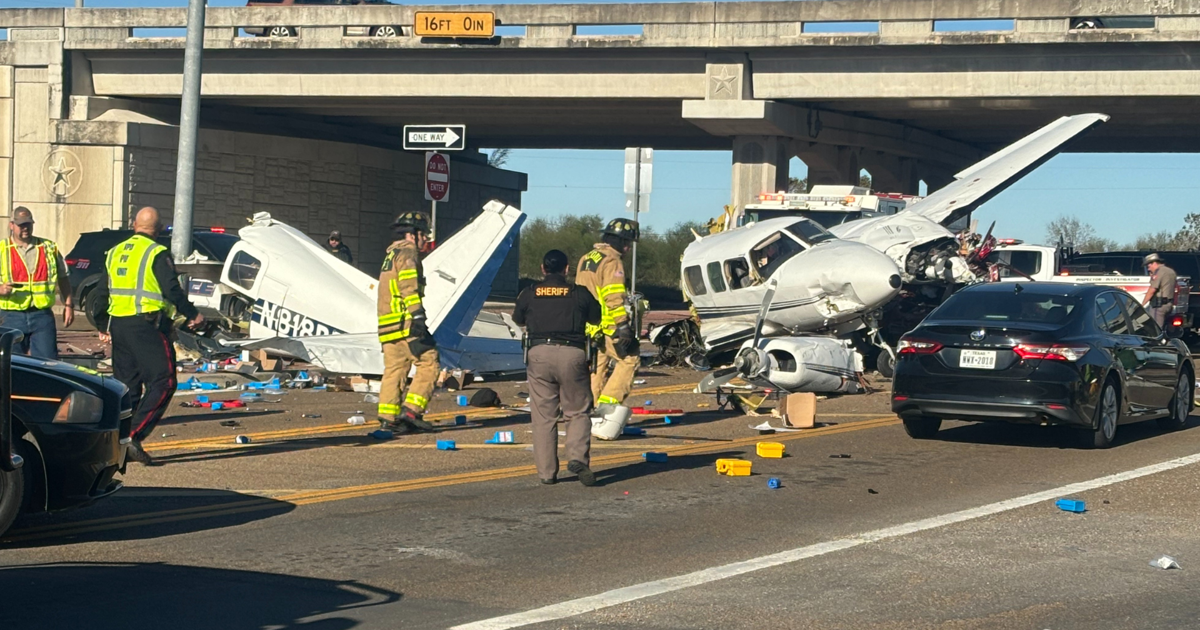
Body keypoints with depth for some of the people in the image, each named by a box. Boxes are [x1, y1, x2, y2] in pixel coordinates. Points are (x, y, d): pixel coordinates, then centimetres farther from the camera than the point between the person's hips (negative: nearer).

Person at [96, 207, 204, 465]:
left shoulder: (114, 253, 14)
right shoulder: (157, 254, -7)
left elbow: (101, 293, 17)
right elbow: (172, 290, -13)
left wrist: (103, 327, 27)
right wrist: (192, 315, 0)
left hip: (118, 324, 7)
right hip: (147, 325, -7)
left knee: (126, 385, 13)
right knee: (162, 383, -4)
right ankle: (133, 435, -16)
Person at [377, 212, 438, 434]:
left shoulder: (390, 255, 25)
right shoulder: (407, 253, -5)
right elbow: (409, 287, -17)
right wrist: (418, 315, -25)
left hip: (388, 323, 10)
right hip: (405, 323, -10)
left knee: (394, 368, 9)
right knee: (428, 362, -7)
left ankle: (388, 416, 5)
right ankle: (411, 410, -13)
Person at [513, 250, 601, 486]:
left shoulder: (530, 293, 8)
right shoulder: (579, 293, 6)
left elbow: (518, 319, 24)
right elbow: (596, 318, 21)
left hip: (539, 353, 1)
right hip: (572, 353, -1)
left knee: (543, 416, 6)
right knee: (578, 412, 8)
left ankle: (546, 472, 5)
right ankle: (578, 457, -13)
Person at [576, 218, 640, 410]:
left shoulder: (586, 259, 17)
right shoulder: (612, 261, -12)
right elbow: (613, 297, -21)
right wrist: (623, 324, -21)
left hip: (588, 326, 9)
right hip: (607, 325, -9)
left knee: (597, 366, 14)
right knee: (629, 360, -3)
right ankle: (608, 402, -11)